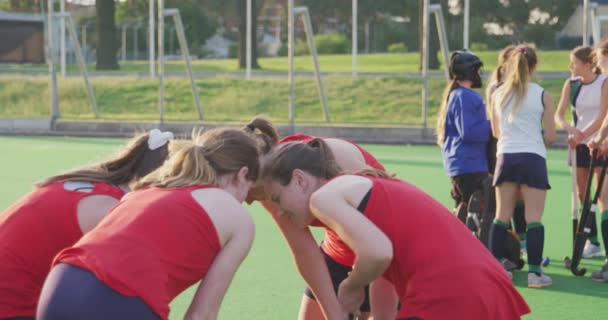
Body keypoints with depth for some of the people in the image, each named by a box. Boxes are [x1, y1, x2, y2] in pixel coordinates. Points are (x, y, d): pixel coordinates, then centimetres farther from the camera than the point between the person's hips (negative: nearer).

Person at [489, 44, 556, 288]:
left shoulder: (499, 94, 5)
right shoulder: (542, 95, -4)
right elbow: (550, 137, -2)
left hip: (505, 157, 4)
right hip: (533, 158, -3)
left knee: (502, 216, 10)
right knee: (534, 218, -2)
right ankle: (534, 272, -5)